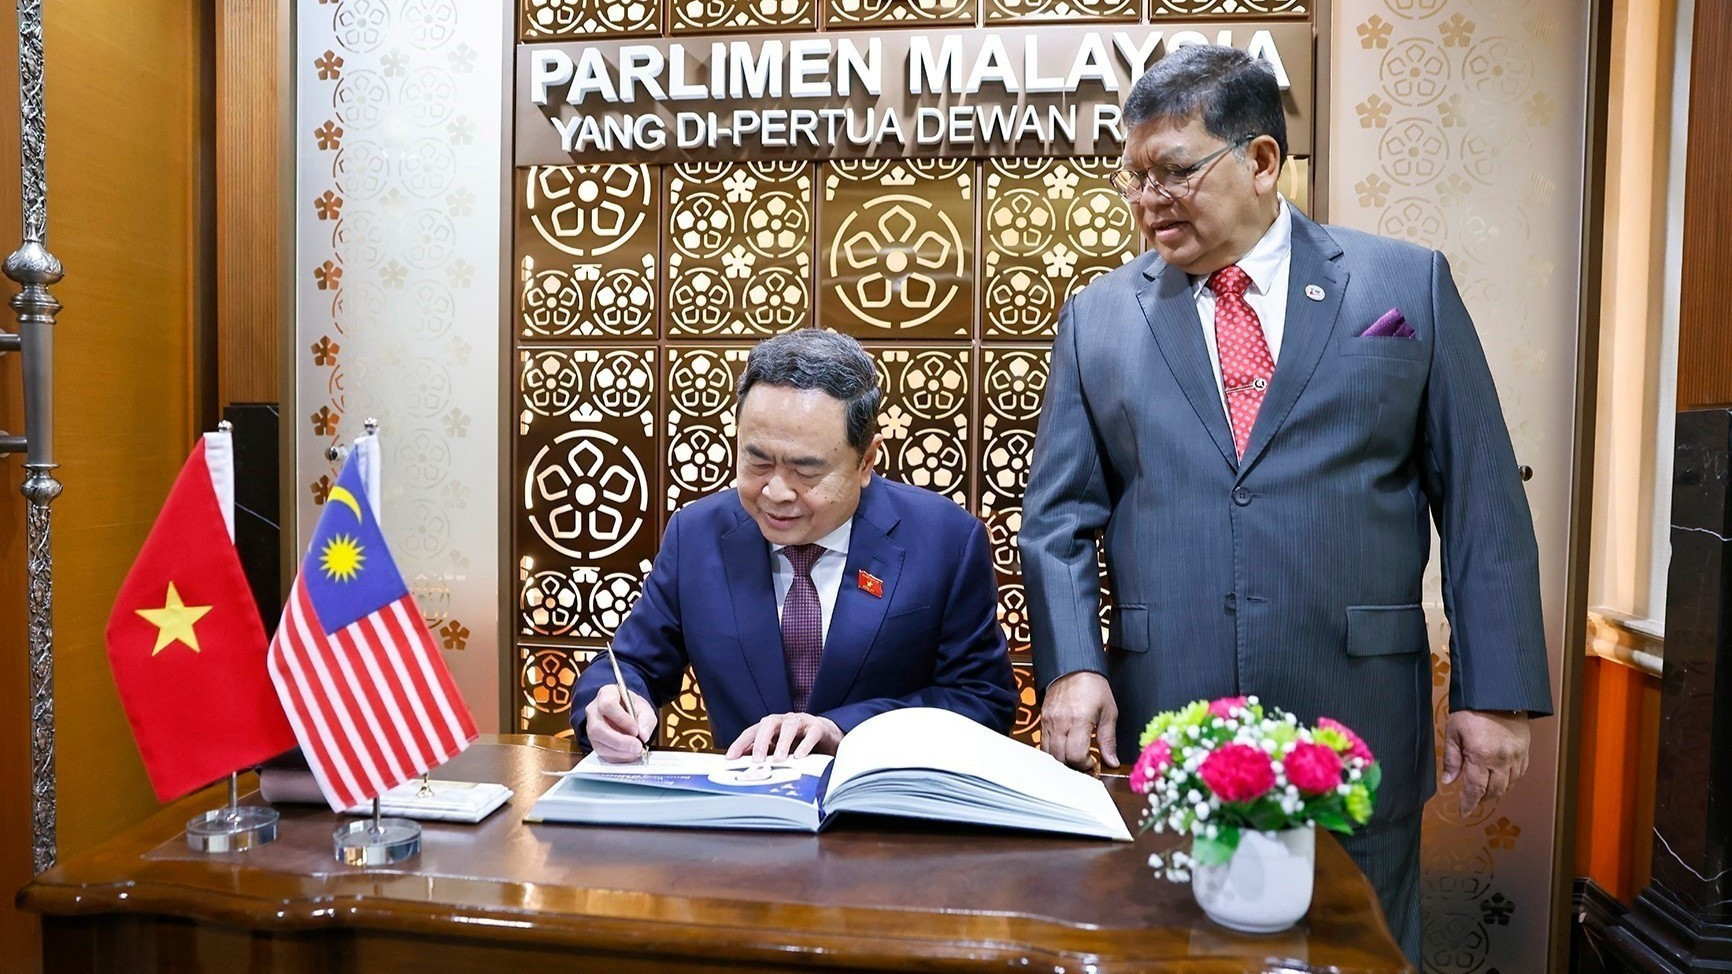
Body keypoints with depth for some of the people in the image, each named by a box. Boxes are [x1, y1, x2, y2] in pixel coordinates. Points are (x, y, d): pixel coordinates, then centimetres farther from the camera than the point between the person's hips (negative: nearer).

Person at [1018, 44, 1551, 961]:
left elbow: (1482, 501, 3)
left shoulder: (1409, 285, 4)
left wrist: (1496, 692, -1)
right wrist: (1071, 666, -9)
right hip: (1160, 717, 1)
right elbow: (1059, 516, 4)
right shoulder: (1097, 315, 6)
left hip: (1355, 714, 0)